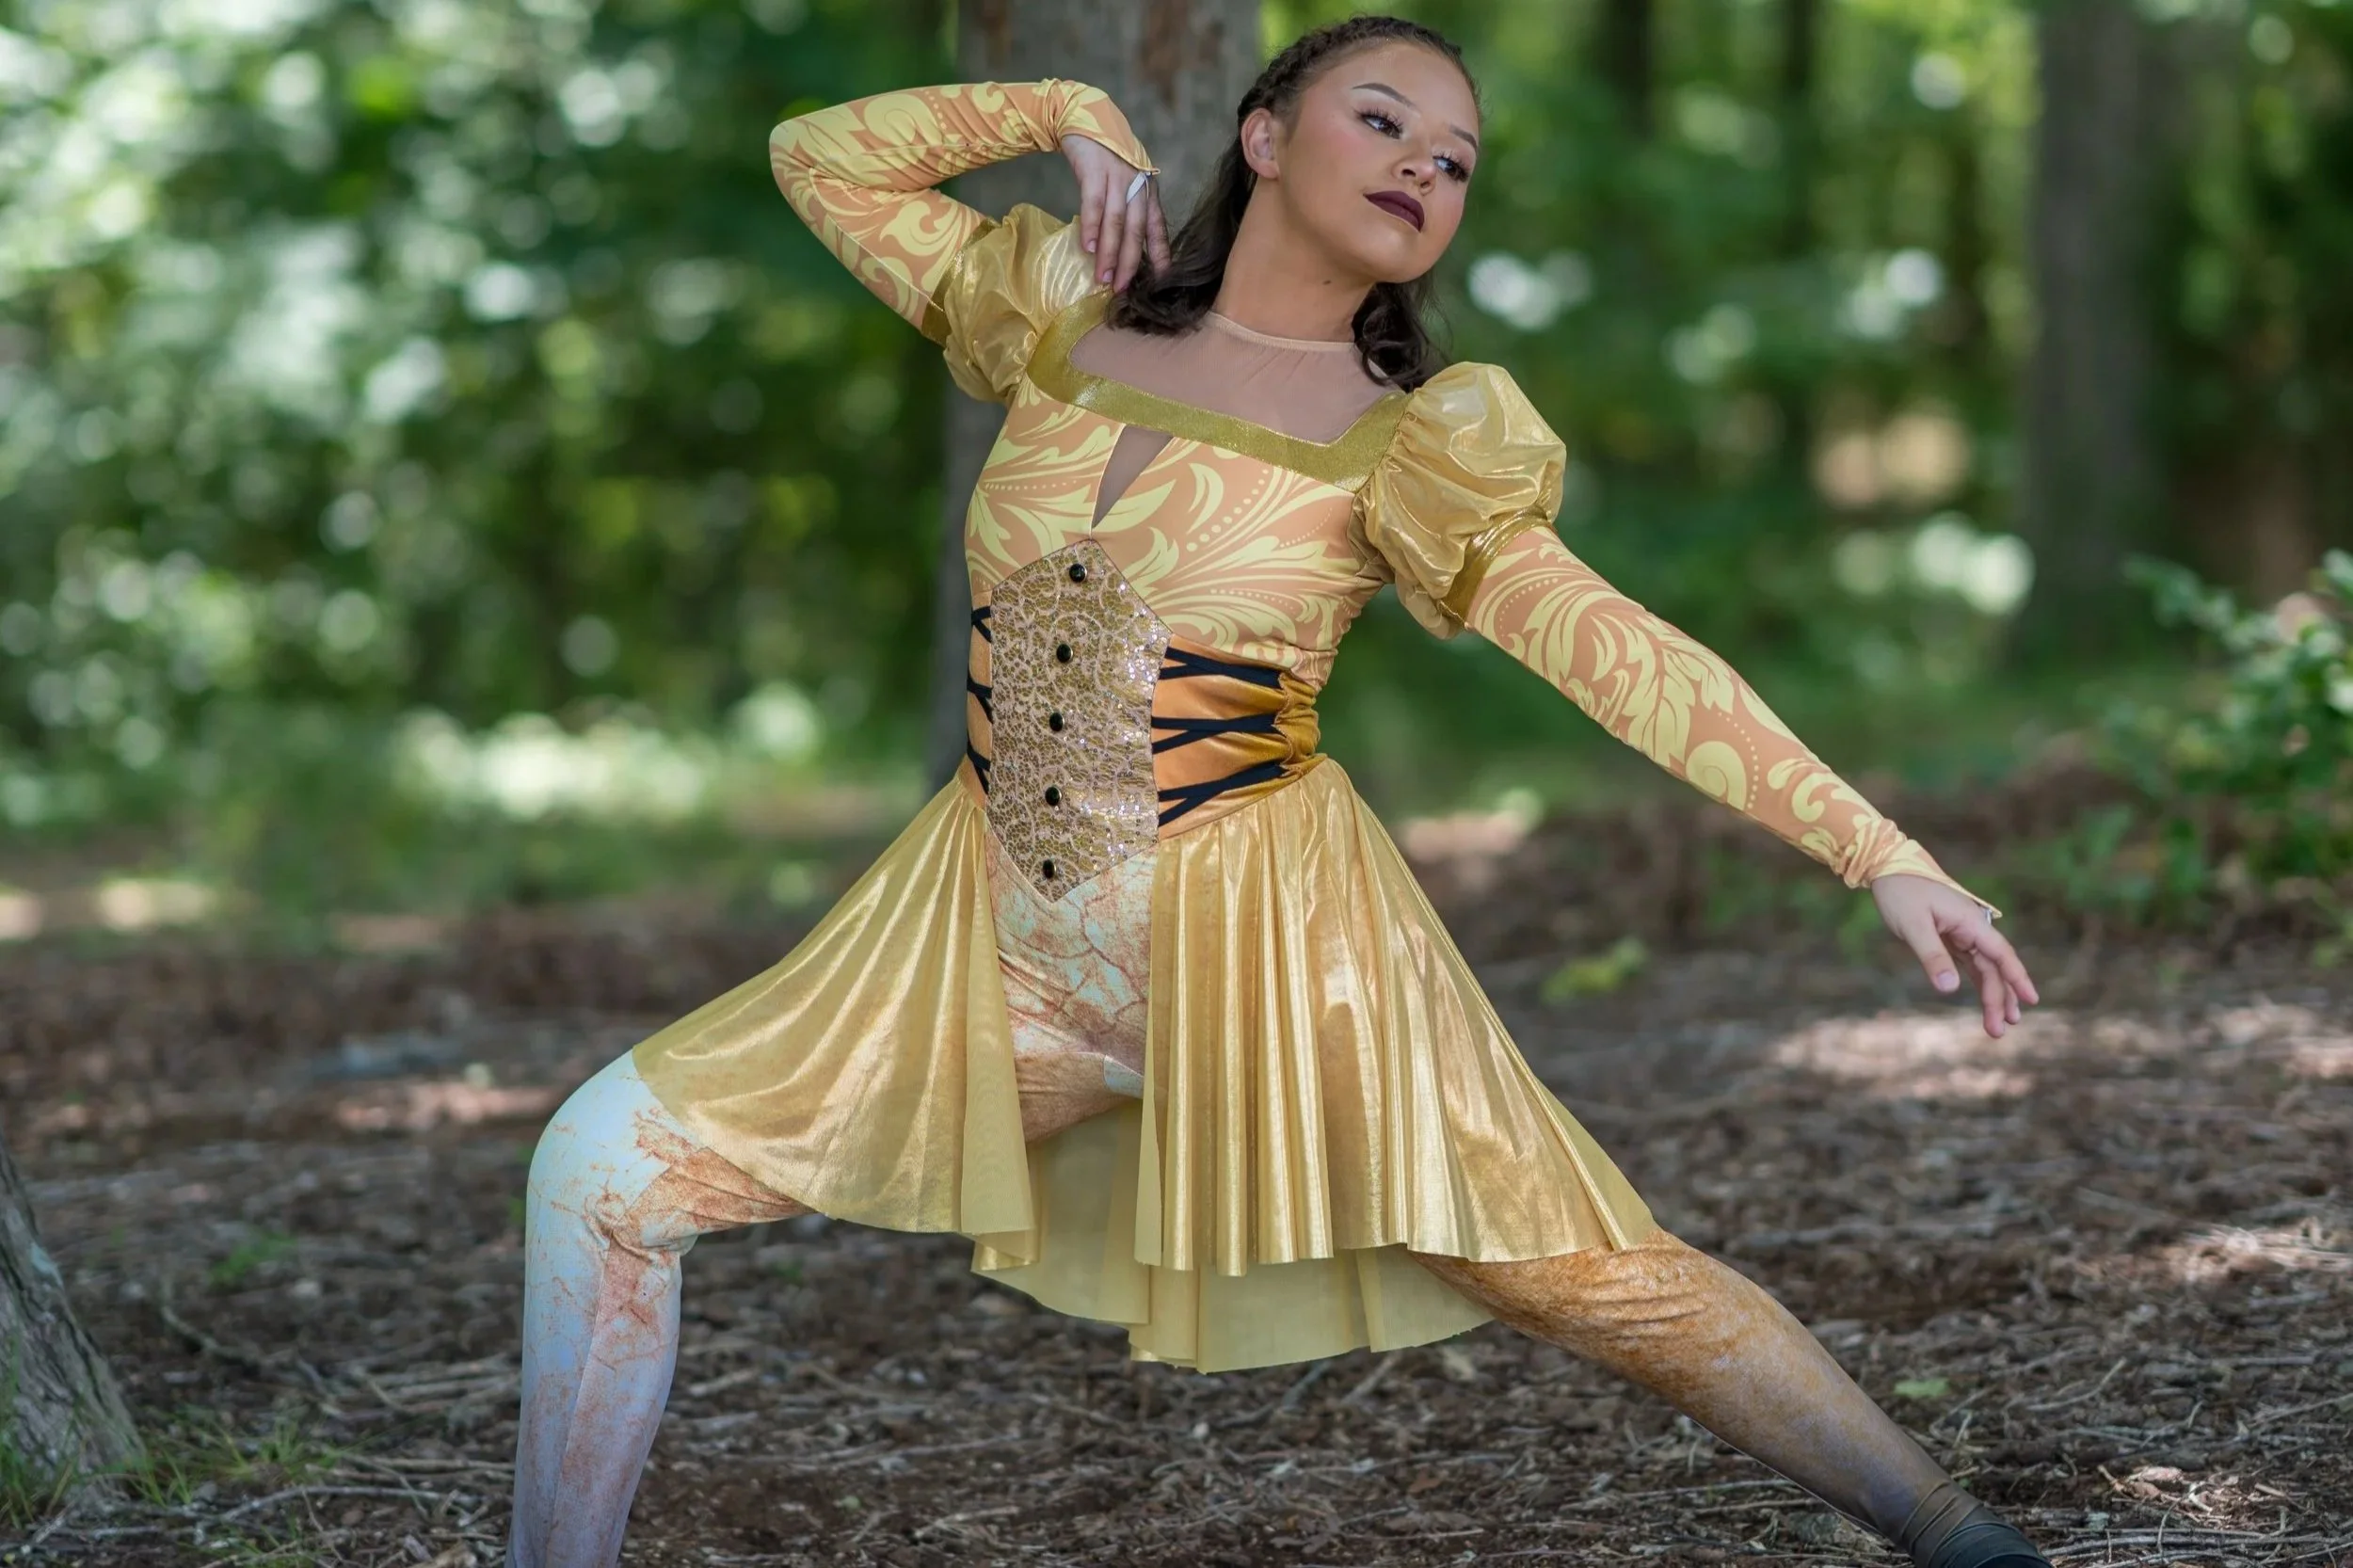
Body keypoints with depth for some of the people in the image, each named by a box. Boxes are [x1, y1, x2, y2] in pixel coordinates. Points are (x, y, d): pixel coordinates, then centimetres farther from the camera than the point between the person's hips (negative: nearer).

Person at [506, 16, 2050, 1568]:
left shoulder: (1402, 440, -3)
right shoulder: (1067, 315, 8)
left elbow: (1616, 654, -11)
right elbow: (819, 154, 16)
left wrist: (1882, 853, -19)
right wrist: (1068, 111, 7)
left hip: (1260, 934, -3)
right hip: (1000, 942, 4)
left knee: (1603, 1281, -7)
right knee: (602, 1165, -5)